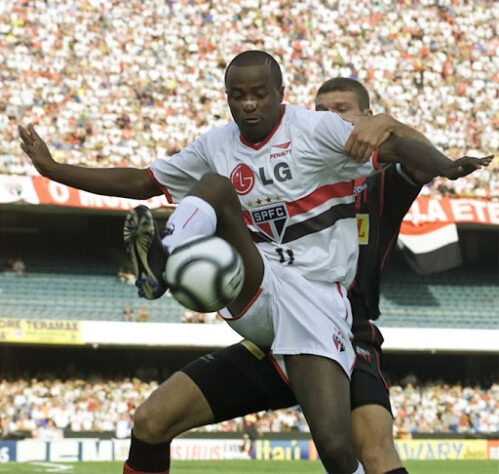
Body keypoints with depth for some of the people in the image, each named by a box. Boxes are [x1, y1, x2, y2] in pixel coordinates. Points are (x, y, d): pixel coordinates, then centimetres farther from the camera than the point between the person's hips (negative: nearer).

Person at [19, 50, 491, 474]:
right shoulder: (215, 146, 12)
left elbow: (395, 146, -15)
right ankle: (161, 259, -49)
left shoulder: (317, 129, -3)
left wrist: (444, 166, -36)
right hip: (252, 292, 3)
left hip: (315, 296, -3)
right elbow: (139, 182, 22)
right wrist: (52, 169, 18)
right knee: (217, 185, -20)